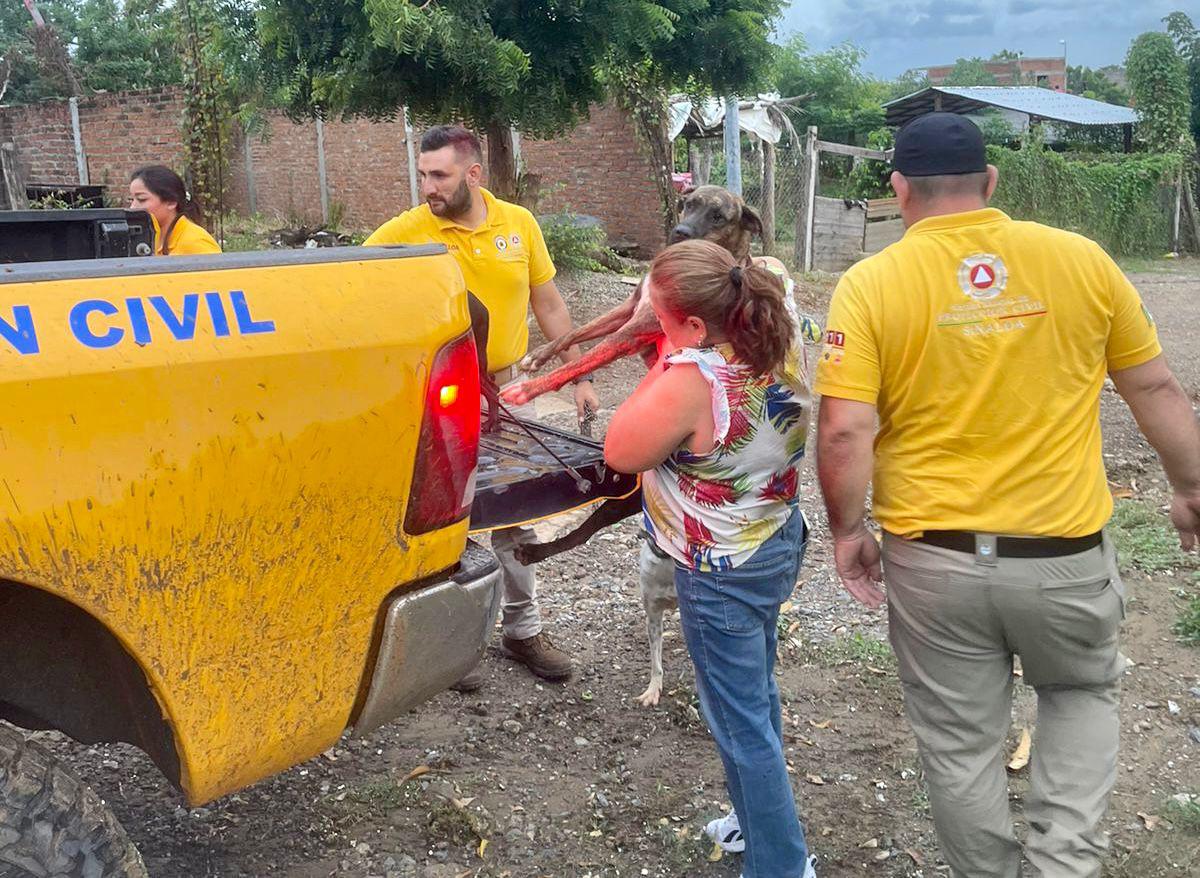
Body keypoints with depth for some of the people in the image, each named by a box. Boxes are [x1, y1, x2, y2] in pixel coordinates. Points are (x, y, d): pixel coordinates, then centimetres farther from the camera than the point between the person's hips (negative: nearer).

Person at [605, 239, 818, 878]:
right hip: (777, 543, 9)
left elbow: (619, 453, -18)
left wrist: (662, 367, -15)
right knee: (757, 696, 25)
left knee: (742, 724, 6)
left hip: (721, 574, -9)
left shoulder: (692, 380, -31)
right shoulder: (782, 342, -7)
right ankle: (762, 817, 44)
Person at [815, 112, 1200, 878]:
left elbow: (844, 431, -16)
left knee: (960, 745, 17)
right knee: (1083, 692, 29)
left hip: (934, 560, -1)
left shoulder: (869, 284, -9)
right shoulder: (1081, 259, -2)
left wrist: (848, 532, -1)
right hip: (1065, 553, 2)